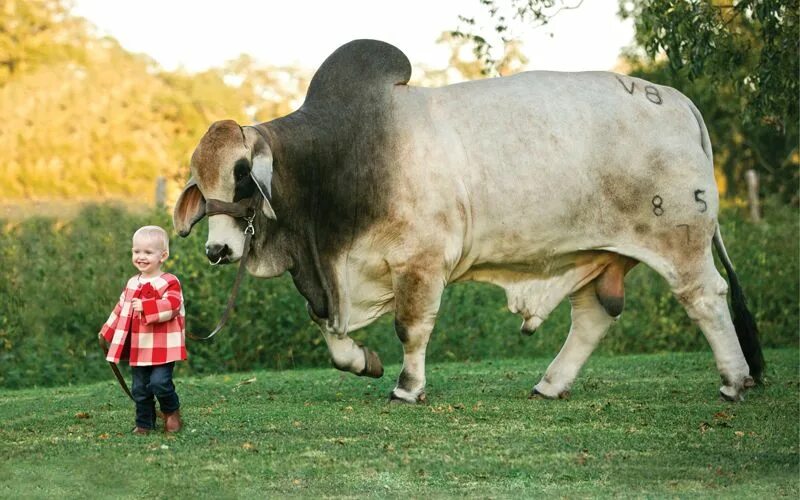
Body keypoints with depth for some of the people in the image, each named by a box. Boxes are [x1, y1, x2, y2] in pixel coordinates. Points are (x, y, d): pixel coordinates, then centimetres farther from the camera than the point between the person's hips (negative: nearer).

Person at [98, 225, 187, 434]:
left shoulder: (169, 283, -9)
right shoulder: (132, 284, 13)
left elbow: (171, 305, -24)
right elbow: (121, 309, 24)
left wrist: (146, 307, -32)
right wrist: (107, 331, 26)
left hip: (163, 348, -7)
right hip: (138, 348, 7)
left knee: (159, 382, -17)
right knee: (139, 388, 8)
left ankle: (172, 412, 9)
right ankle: (144, 423, 20)